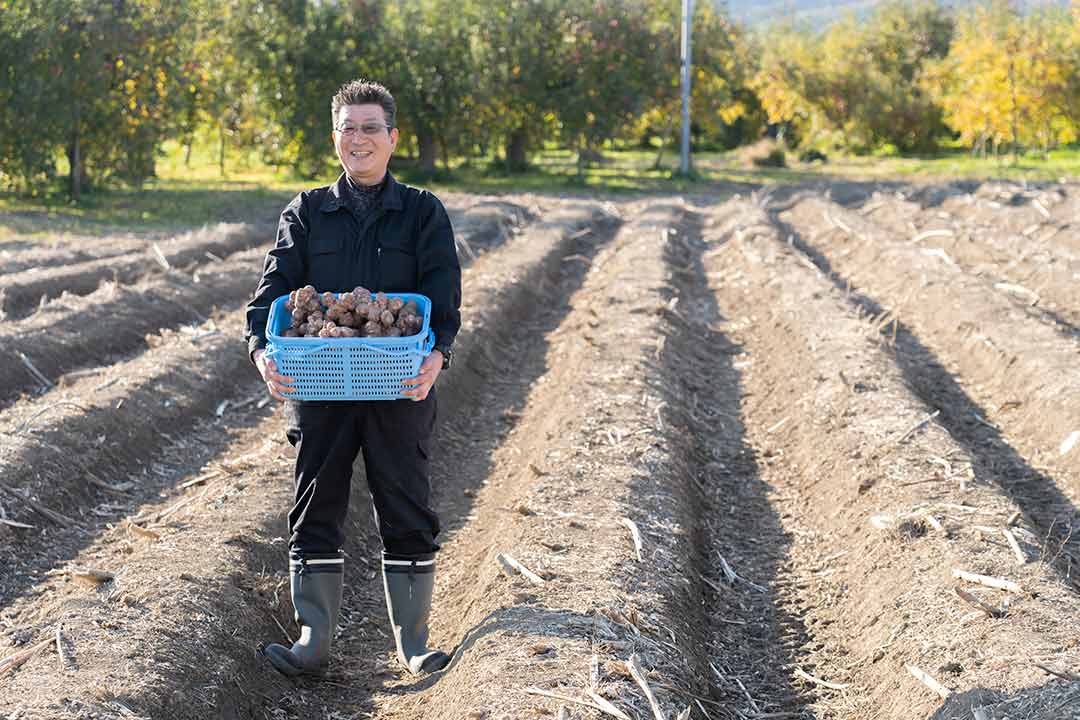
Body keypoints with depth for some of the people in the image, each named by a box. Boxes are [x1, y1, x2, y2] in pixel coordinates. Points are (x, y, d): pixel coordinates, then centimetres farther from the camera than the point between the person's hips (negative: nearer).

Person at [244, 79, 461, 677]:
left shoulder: (423, 213, 5)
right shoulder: (306, 213, 10)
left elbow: (444, 297, -4)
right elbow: (273, 288, 1)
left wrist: (437, 353, -24)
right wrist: (261, 348, -19)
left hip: (400, 390, -1)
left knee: (408, 516, 3)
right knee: (315, 514, 4)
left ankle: (413, 643, 14)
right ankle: (313, 640, 12)